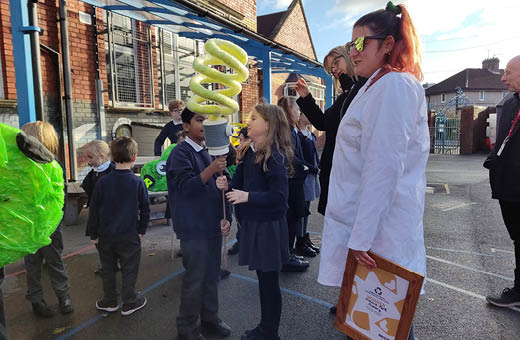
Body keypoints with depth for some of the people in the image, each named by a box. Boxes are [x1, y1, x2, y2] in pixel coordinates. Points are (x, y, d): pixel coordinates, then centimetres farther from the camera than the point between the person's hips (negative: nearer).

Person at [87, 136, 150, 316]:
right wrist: (141, 231, 6)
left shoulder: (102, 182, -7)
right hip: (130, 236, -2)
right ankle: (129, 303, 22)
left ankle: (110, 301, 32)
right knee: (129, 270, 12)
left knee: (108, 269, 18)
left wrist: (94, 234, 8)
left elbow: (93, 211, -2)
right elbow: (145, 210, -6)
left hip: (105, 236, 2)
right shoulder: (138, 182, -11)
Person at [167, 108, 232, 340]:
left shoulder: (210, 152, 10)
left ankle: (209, 317, 34)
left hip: (214, 225, 6)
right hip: (194, 228, -6)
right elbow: (186, 187, -20)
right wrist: (211, 169, -32)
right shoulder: (180, 153, -9)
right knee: (194, 279, 3)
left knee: (212, 275, 16)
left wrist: (226, 217, 5)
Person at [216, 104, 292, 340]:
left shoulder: (274, 156, -17)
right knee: (262, 276, 20)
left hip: (269, 226, -7)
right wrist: (228, 185, -8)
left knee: (269, 280, 8)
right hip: (253, 222, 7)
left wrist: (248, 197, -22)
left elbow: (279, 196, -21)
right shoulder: (249, 152, 5)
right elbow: (241, 183, 11)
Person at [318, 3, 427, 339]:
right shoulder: (378, 85, 16)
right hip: (367, 217, 9)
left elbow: (384, 167, -23)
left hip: (380, 221, -9)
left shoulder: (393, 85, -16)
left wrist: (362, 236, -22)